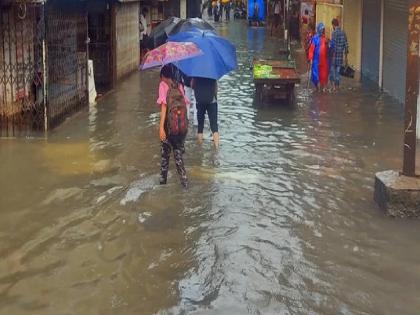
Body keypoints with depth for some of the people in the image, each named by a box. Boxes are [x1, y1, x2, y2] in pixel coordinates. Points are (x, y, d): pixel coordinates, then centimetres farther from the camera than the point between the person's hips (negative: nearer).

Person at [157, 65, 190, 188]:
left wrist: (161, 127, -16)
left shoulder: (163, 84, -2)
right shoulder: (179, 85, 11)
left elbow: (164, 105, -12)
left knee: (165, 152, 15)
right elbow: (185, 104, 6)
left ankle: (163, 179, 23)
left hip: (171, 124, -4)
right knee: (178, 153, 16)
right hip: (183, 124, 4)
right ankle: (184, 181, 10)